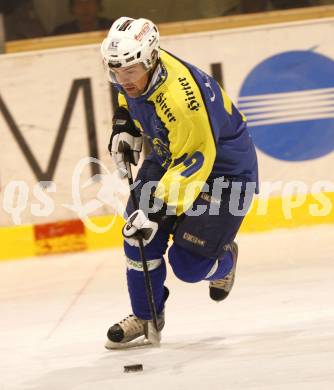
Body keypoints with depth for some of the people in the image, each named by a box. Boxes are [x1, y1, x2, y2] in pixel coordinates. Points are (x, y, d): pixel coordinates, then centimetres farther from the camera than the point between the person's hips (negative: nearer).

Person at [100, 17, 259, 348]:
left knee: (189, 264, -12)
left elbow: (193, 161, -36)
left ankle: (224, 260, 24)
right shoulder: (134, 74, -13)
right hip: (170, 154, 8)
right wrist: (124, 129, 2)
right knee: (139, 235, -7)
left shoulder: (179, 97, -38)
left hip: (224, 167, -8)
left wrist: (157, 210, -40)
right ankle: (145, 316, 11)